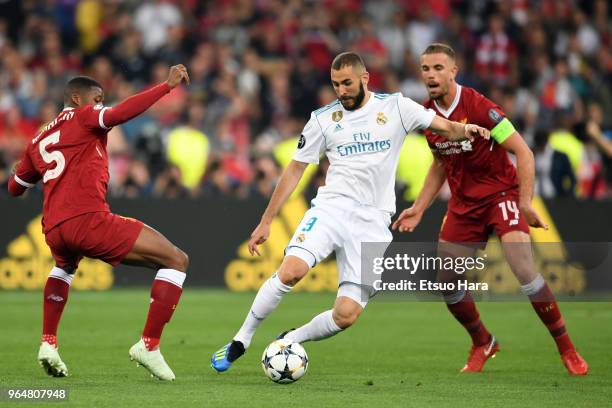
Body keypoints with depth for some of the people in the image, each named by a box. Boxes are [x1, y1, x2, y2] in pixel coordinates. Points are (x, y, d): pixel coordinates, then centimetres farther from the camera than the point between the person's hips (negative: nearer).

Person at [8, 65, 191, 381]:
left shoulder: (38, 140, 26)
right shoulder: (83, 118, 8)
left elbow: (15, 188, 35)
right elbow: (120, 113, -13)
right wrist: (168, 85, -13)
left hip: (53, 230, 7)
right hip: (88, 221, -7)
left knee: (64, 267, 45)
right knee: (177, 261, -1)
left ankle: (48, 344, 29)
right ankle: (149, 346, -8)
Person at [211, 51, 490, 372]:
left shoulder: (395, 107, 5)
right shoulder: (323, 119, 6)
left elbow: (445, 128, 4)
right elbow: (295, 169, 11)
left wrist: (465, 130, -21)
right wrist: (266, 222, 10)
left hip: (372, 222, 0)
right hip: (331, 208, 0)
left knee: (346, 315, -10)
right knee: (291, 270, -27)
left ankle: (289, 341, 15)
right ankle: (241, 341, -12)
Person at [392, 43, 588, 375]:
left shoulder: (478, 107, -19)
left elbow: (523, 152, -18)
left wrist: (525, 203, -22)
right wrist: (419, 208, 11)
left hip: (502, 195, -6)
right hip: (463, 204, 6)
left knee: (525, 272, -23)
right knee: (446, 282, 2)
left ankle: (567, 350, -8)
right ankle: (482, 344, 27)